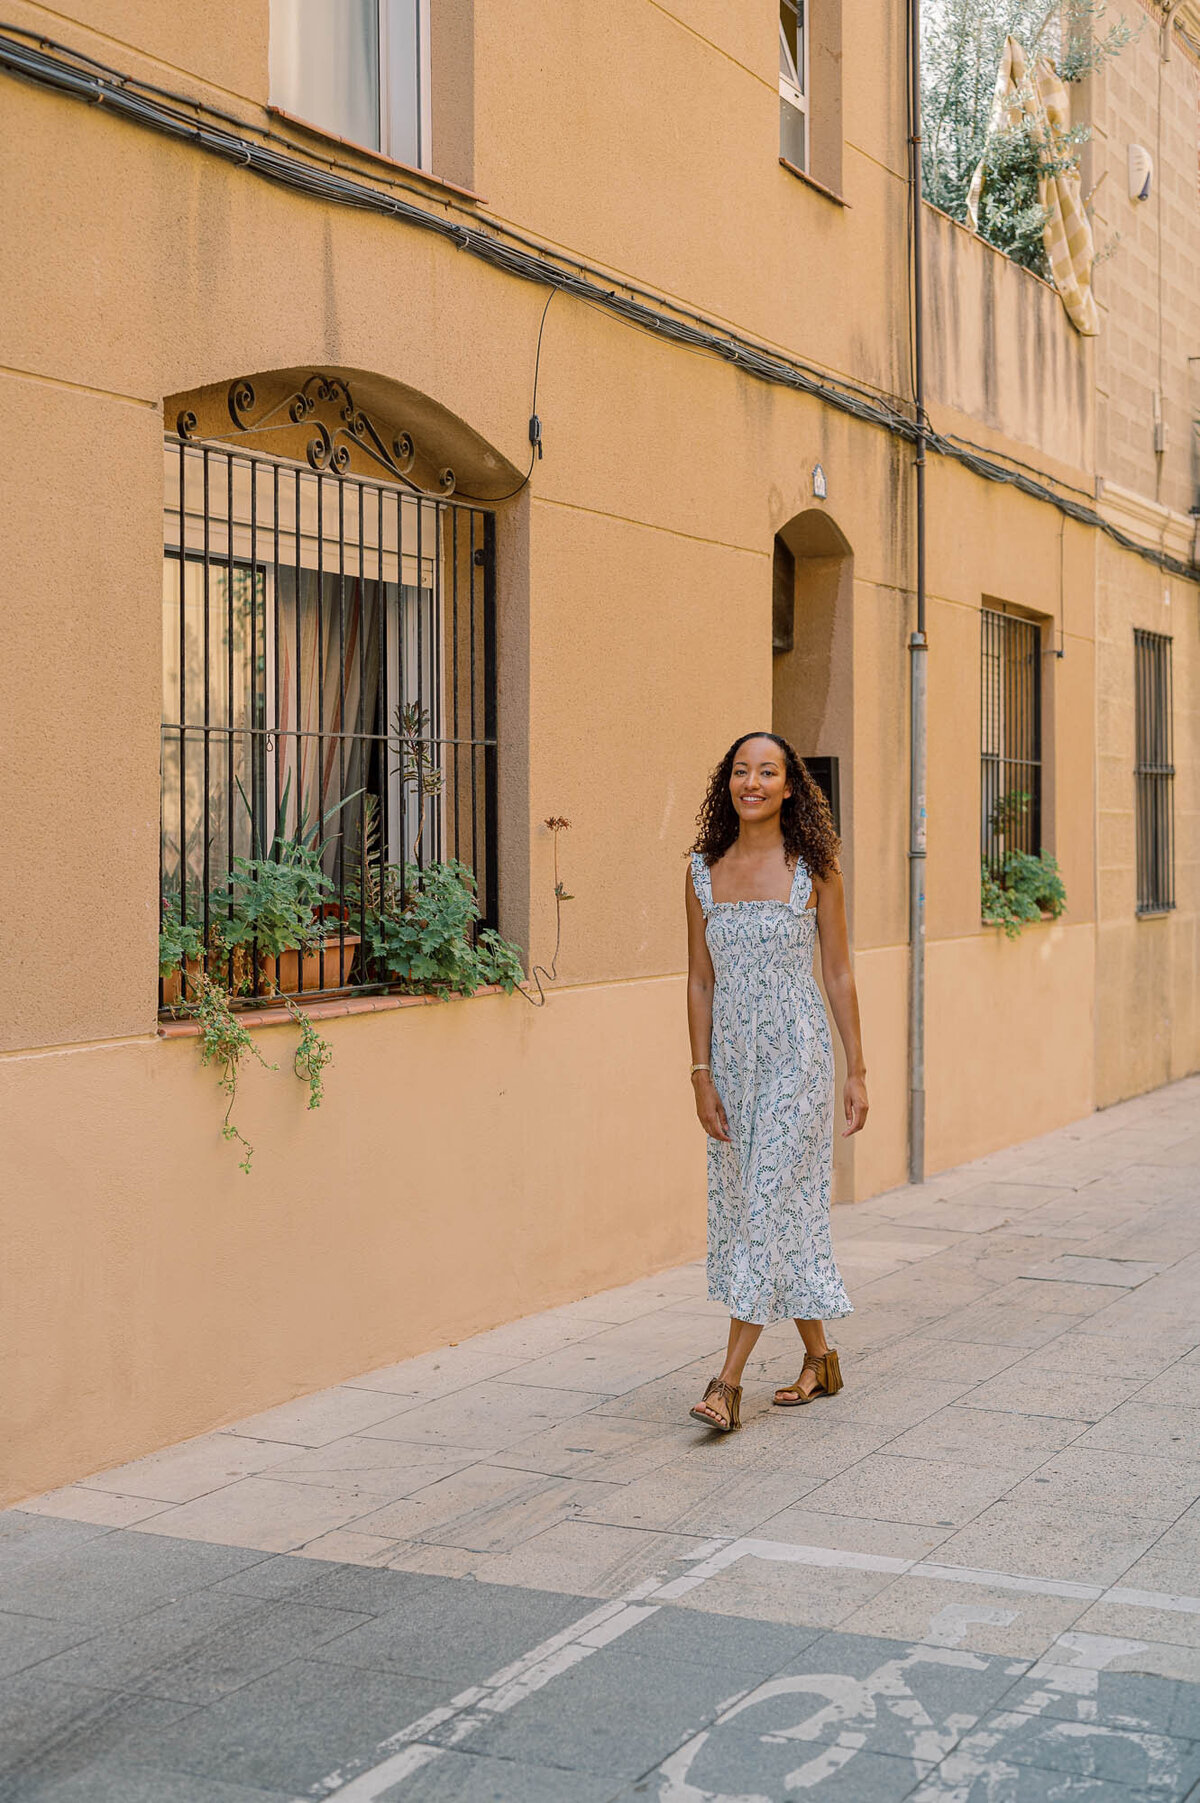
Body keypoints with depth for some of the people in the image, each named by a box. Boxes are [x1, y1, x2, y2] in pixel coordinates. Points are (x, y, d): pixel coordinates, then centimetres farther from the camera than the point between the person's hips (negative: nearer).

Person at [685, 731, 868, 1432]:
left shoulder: (813, 868, -4)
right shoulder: (704, 872, 4)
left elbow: (840, 974, 0)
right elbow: (700, 980, 6)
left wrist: (857, 1072, -1)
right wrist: (702, 1074, 0)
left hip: (798, 1057, -4)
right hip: (734, 1061, 4)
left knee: (771, 1204, -7)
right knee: (751, 1206, 9)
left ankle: (729, 1381, -5)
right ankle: (821, 1359, 24)